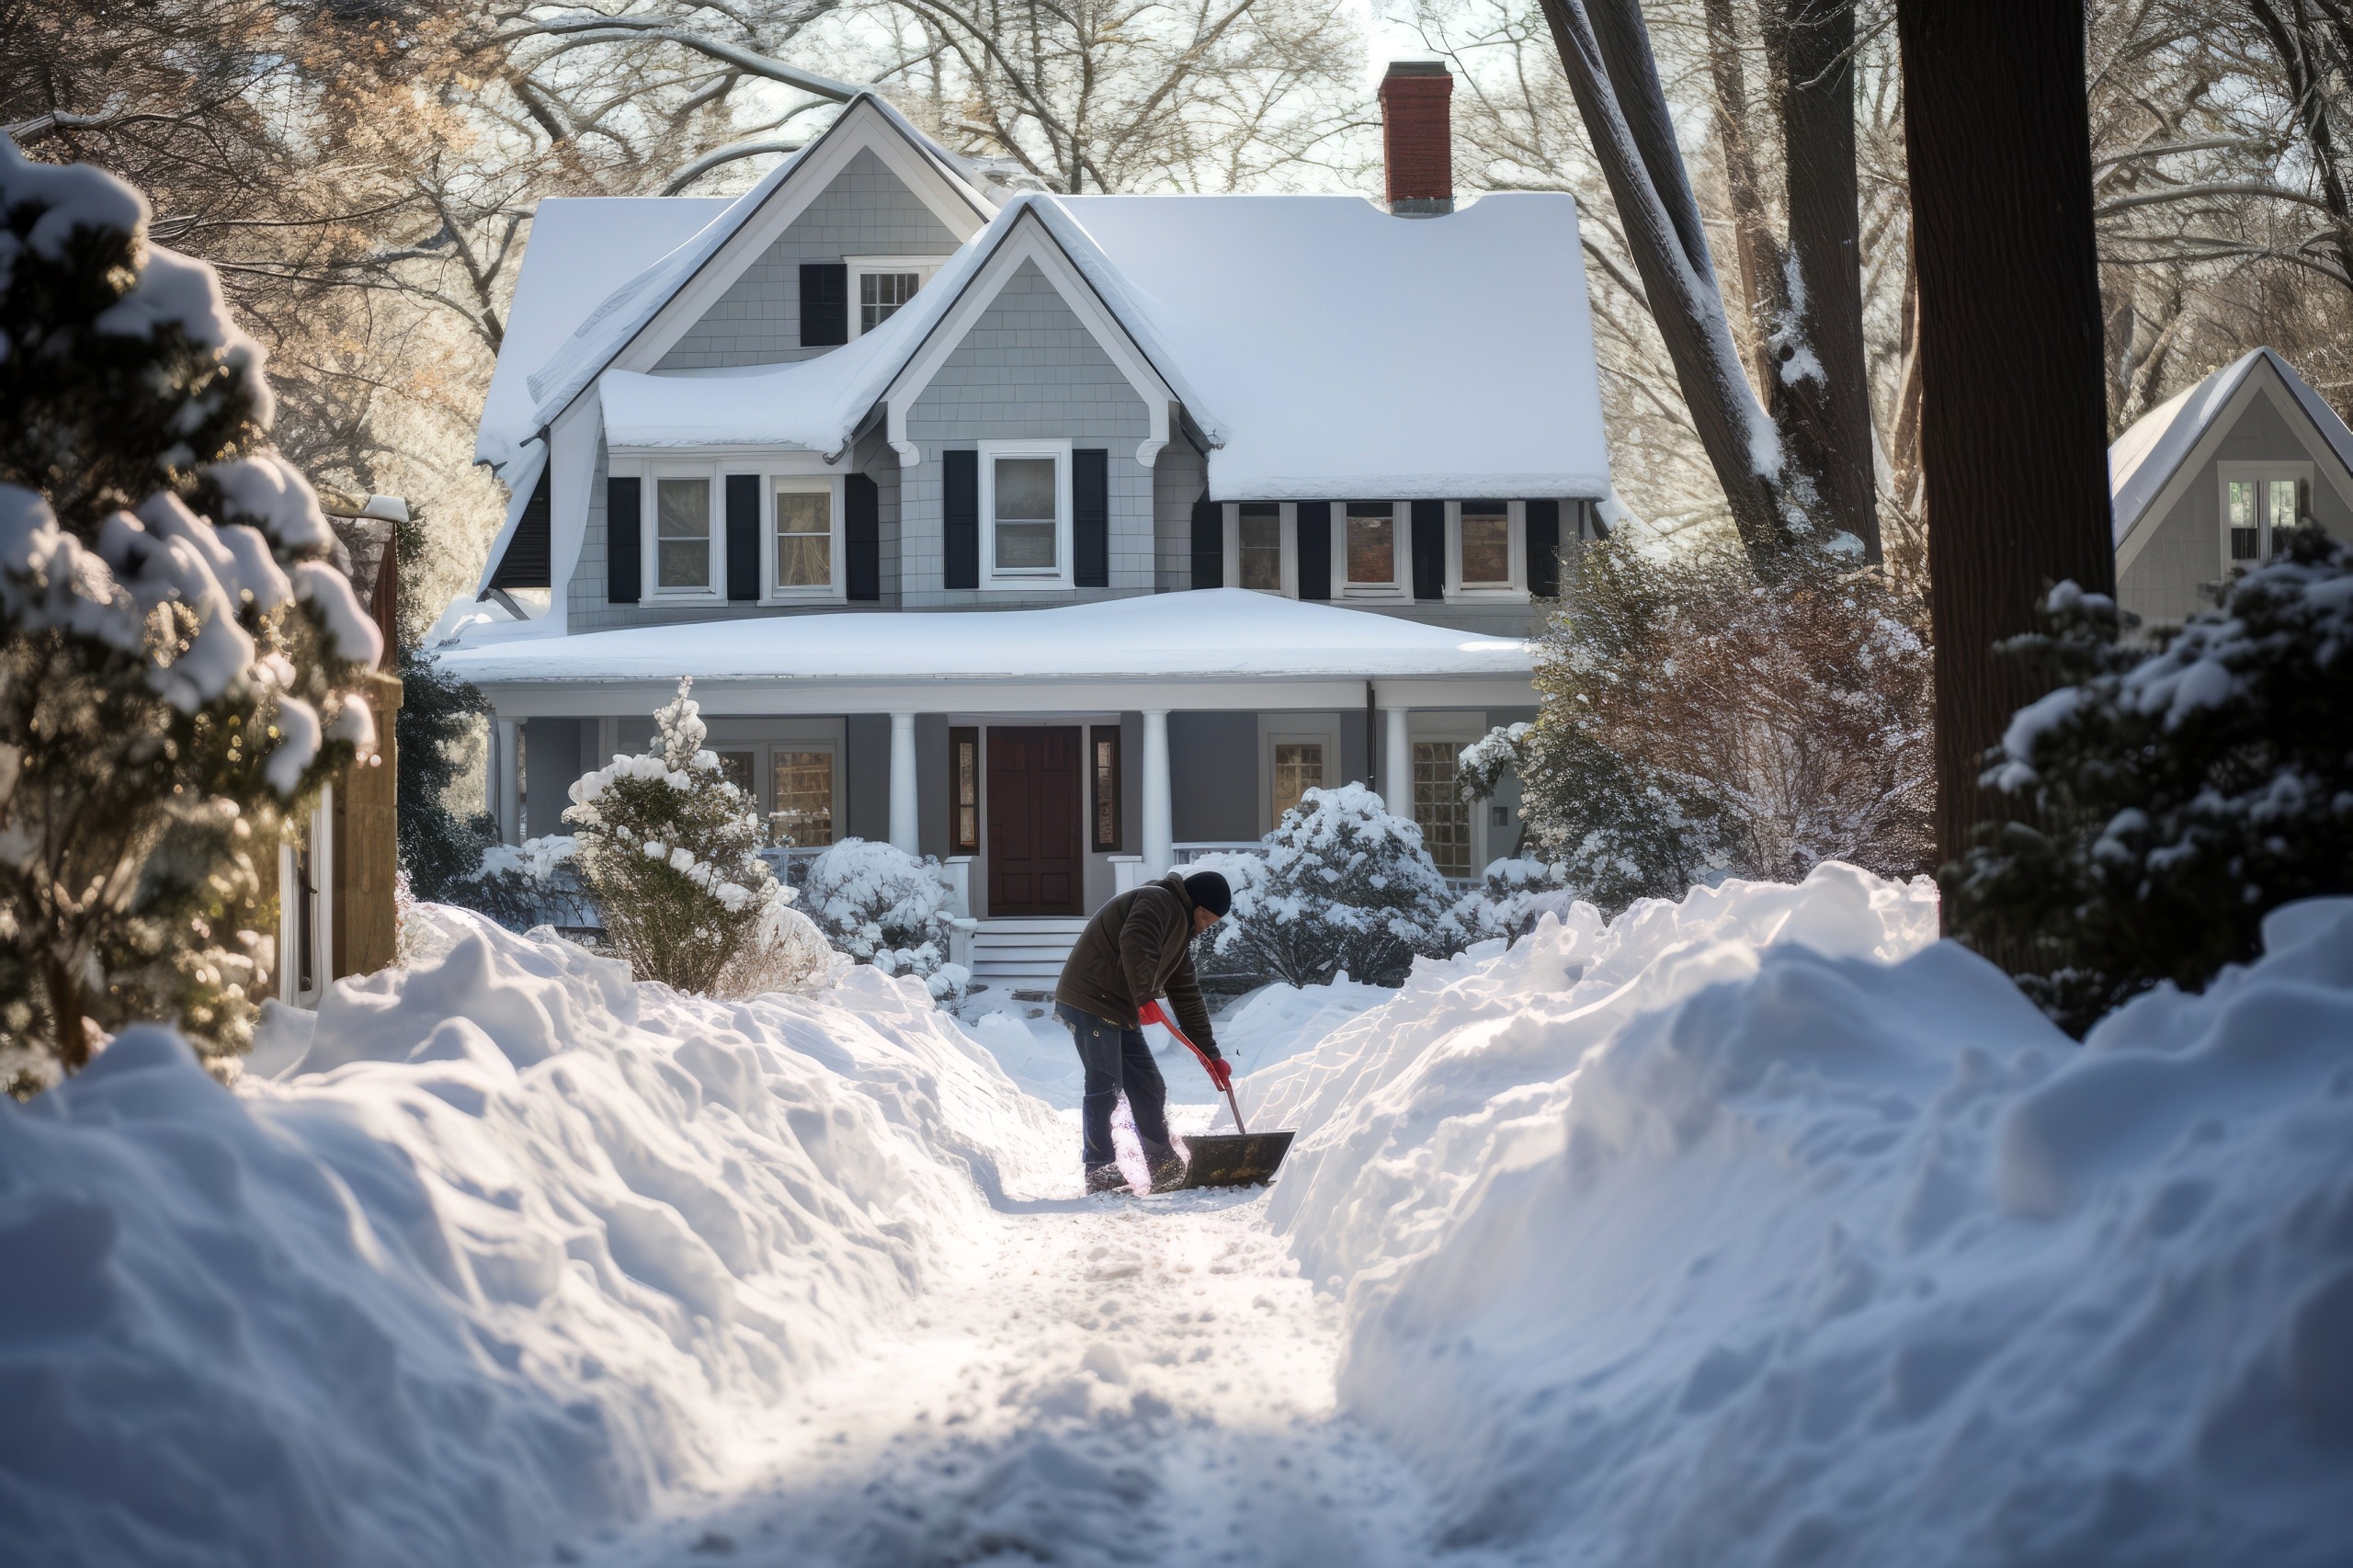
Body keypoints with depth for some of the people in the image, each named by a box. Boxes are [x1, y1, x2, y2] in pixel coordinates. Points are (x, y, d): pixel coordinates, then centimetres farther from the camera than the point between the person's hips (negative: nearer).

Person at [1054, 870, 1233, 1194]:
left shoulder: (1181, 931, 20)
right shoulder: (1158, 902, -10)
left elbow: (1187, 996, 21)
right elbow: (1135, 946, -30)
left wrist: (1210, 1054, 18)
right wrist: (1145, 998, -25)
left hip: (1120, 1010, 10)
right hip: (1090, 1000, -10)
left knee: (1149, 1088, 9)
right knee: (1106, 1087, -12)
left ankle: (1166, 1169, 15)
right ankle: (1100, 1173, -7)